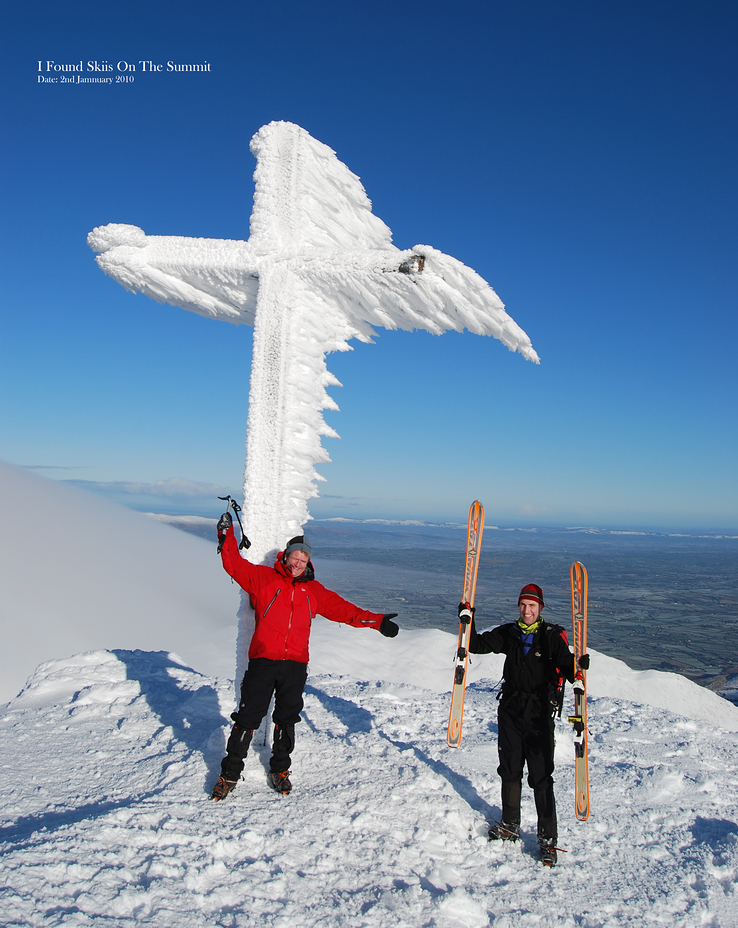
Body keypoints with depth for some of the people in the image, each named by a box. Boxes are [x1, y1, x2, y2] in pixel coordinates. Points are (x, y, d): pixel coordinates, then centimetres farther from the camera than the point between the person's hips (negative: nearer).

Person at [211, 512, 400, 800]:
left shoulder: (314, 590, 13)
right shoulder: (262, 577, 6)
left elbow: (343, 609, 15)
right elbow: (234, 565, 2)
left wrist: (377, 621, 11)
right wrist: (227, 534, -6)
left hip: (295, 664, 3)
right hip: (263, 660, -2)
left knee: (286, 719, 11)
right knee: (248, 717, -1)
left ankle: (279, 770, 30)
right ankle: (230, 773, 14)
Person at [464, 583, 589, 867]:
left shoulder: (552, 637, -6)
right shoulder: (508, 634, 4)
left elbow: (568, 670, -9)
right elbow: (477, 645, 9)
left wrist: (579, 666, -30)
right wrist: (468, 620, -5)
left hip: (539, 716, -4)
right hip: (510, 713, 4)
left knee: (541, 778, -3)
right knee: (509, 771, 14)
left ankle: (548, 838, 9)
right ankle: (510, 825, 31)